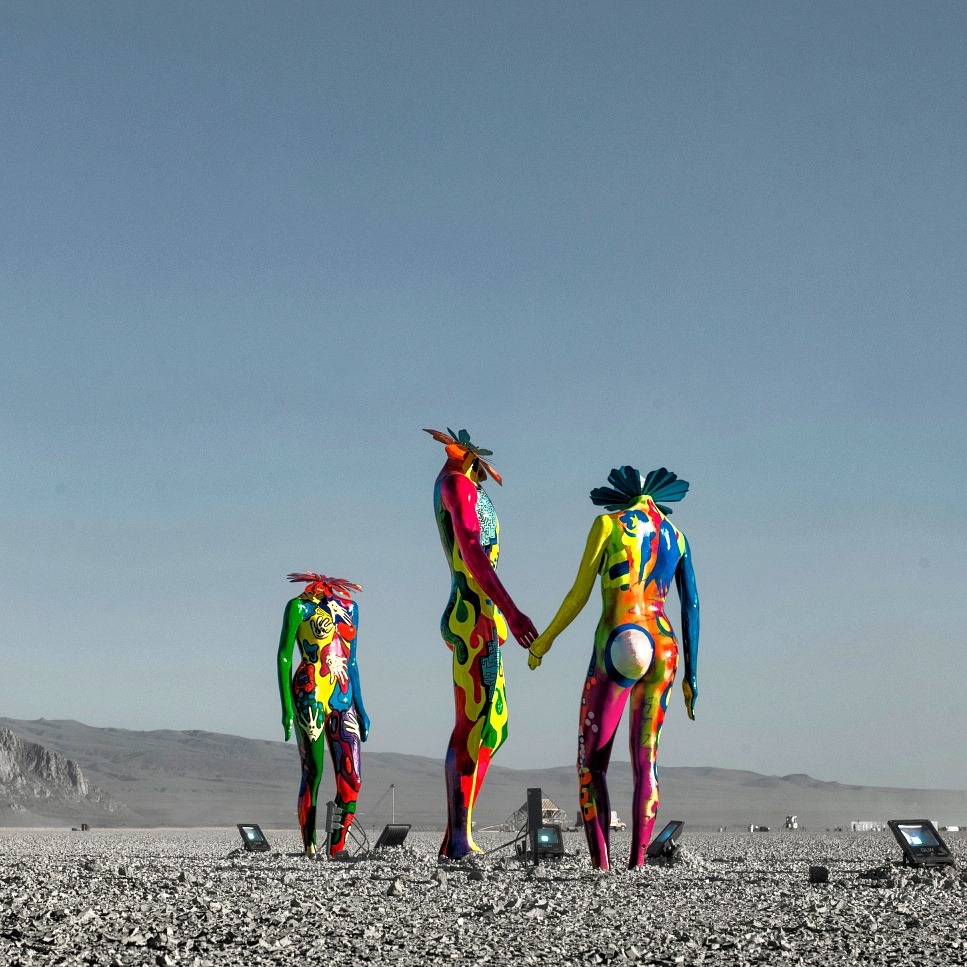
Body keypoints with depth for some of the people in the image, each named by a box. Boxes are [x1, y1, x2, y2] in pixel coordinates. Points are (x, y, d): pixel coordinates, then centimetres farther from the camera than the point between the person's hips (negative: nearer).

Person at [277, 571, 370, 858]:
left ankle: (337, 845, -1)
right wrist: (286, 706, -10)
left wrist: (360, 707, 19)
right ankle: (309, 847, 0)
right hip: (310, 695, -5)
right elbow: (284, 656, -1)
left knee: (352, 777, -7)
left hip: (343, 697, 5)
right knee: (313, 773, -6)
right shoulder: (300, 606, 3)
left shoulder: (349, 607, 18)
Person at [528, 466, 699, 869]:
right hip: (663, 650, 5)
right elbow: (691, 608, 10)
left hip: (614, 649, -4)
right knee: (644, 763, 10)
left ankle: (600, 866, -7)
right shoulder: (676, 538, 15)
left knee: (591, 763, 4)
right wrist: (691, 676, 13)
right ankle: (636, 866, 2)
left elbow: (579, 594, -3)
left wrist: (544, 641, 8)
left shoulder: (608, 523, 1)